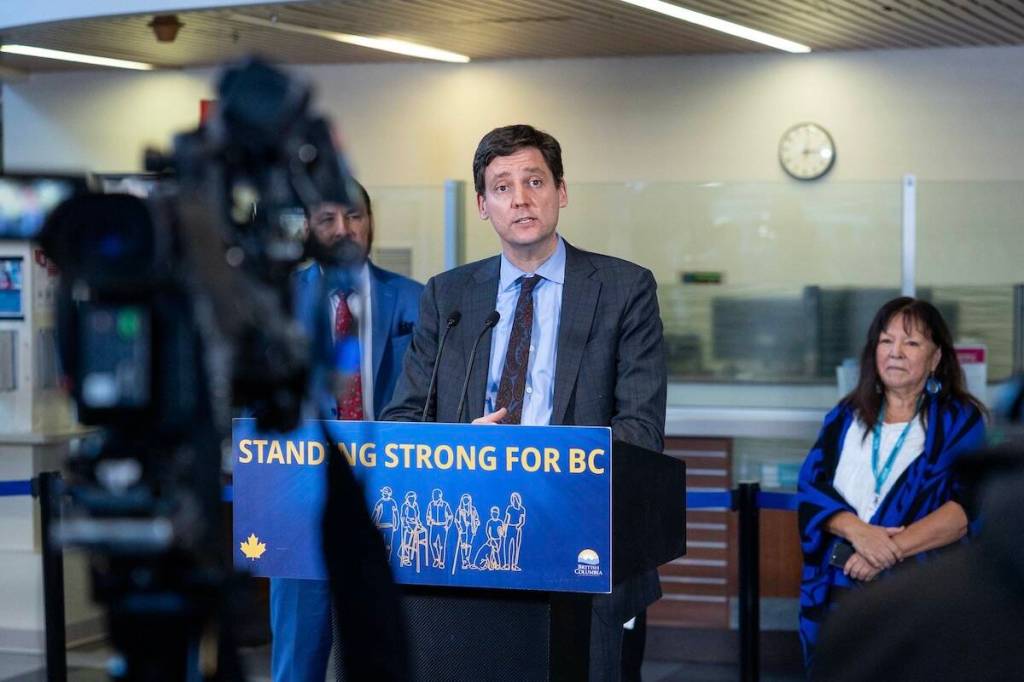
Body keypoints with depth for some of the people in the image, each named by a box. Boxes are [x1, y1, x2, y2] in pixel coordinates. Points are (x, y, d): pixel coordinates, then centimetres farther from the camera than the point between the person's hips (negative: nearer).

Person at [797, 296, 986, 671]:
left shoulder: (960, 421, 1)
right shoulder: (846, 417, 12)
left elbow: (970, 507, -11)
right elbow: (810, 486, 2)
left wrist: (888, 552, -20)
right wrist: (859, 532, -17)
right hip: (841, 588, 3)